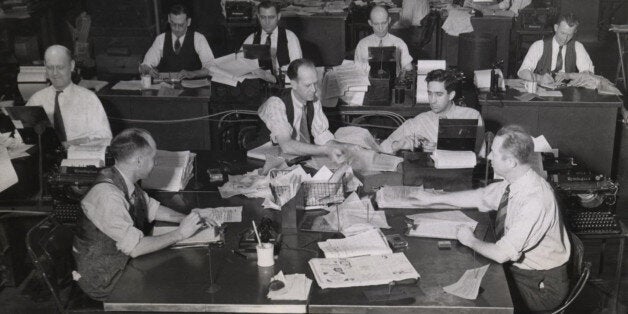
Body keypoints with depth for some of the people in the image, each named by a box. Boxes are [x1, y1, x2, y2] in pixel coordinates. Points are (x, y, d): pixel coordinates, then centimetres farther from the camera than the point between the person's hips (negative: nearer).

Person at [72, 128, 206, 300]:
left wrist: (184, 218, -3)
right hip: (102, 281, -8)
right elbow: (135, 248, -30)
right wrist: (180, 233, -24)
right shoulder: (107, 196, -31)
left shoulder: (126, 181, -5)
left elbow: (151, 208, 11)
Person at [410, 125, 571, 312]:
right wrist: (434, 199, 17)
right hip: (516, 267, 7)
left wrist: (472, 241, -13)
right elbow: (480, 197, 12)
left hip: (540, 285, -7)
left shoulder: (535, 201, -32)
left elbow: (502, 254, -32)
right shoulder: (514, 182, -6)